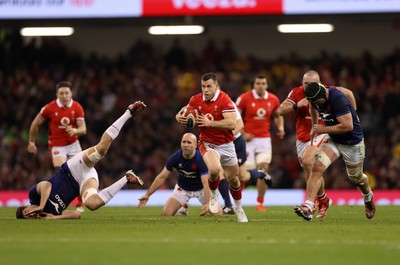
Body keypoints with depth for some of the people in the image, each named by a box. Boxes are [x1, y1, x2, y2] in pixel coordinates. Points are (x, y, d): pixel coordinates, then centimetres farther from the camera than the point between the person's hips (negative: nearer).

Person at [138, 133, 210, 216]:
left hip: (200, 188, -2)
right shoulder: (175, 157, -22)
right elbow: (162, 177, -12)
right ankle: (184, 206, 24)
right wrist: (147, 194, -13)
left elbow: (206, 183, -37)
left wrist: (208, 203, -51)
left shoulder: (201, 159, -32)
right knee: (167, 214, -10)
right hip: (182, 188, 2)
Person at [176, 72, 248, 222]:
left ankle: (238, 208, 40)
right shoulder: (196, 100, -7)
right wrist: (179, 117, -14)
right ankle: (214, 196, 0)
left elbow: (232, 123, -28)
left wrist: (210, 123, -35)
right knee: (215, 169, -31)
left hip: (226, 144, 0)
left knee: (233, 179, 12)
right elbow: (183, 113, 10)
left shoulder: (224, 99, -18)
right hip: (207, 143, 0)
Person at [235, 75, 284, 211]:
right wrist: (243, 133, -11)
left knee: (263, 168, -10)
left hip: (264, 138, 3)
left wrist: (280, 127, 1)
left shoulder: (273, 100, 3)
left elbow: (277, 116, 20)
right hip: (249, 139, -3)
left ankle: (260, 203, 1)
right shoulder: (244, 98, -8)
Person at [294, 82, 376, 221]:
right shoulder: (317, 98, -8)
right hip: (333, 140, 6)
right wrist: (314, 126, 19)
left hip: (352, 143, -6)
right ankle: (308, 207, -25)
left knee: (356, 178, 15)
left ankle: (368, 198, 49)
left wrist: (323, 129, -26)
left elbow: (348, 126, -34)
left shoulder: (338, 99, -32)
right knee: (317, 167, -18)